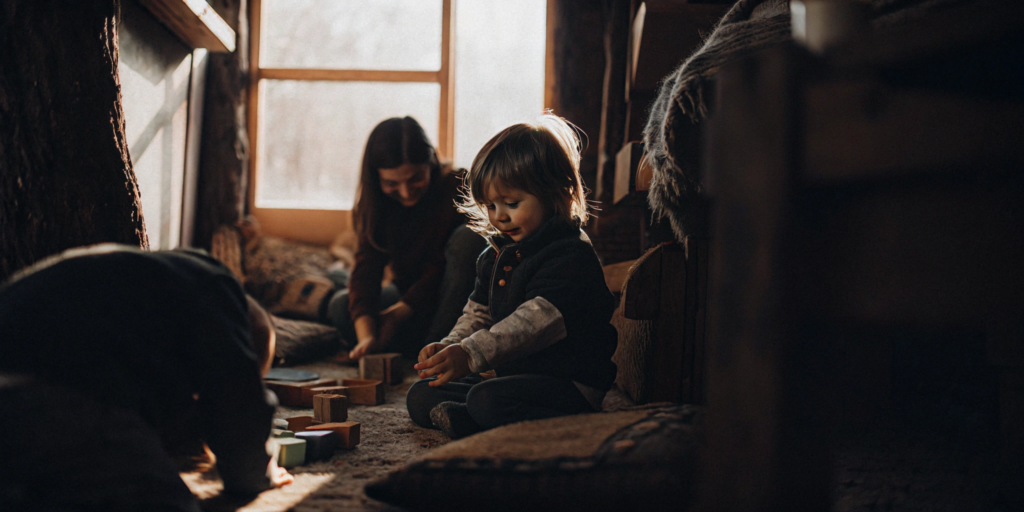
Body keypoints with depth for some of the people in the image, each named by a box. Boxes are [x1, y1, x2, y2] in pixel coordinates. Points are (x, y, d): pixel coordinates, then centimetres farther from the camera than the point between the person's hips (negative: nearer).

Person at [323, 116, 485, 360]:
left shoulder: (457, 188, -18)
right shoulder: (377, 203, -6)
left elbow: (439, 268, -20)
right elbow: (366, 269, -19)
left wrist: (397, 314, -23)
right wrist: (366, 336, -34)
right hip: (408, 292, 4)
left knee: (468, 236, -31)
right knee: (340, 305, -18)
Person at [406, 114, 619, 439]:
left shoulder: (572, 255, -16)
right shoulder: (496, 255, 14)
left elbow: (538, 320, -29)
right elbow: (479, 312, 21)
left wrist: (471, 354, -38)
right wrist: (450, 345, -1)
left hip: (569, 385, -10)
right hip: (513, 376, 10)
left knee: (487, 401, -38)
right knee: (421, 396, 1)